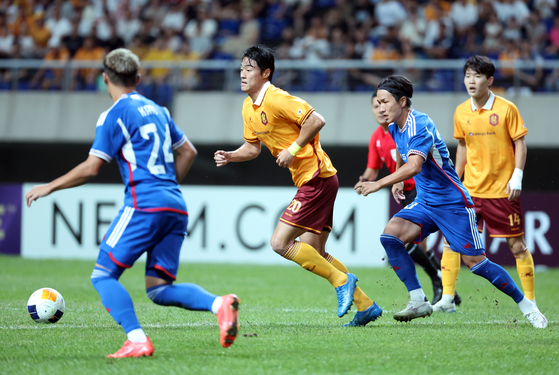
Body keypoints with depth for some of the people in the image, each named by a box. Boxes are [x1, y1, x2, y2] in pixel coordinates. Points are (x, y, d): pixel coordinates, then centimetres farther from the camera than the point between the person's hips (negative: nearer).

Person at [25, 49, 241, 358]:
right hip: (176, 207, 7)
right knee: (159, 288, 8)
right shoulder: (156, 110, 20)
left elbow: (91, 169, -6)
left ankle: (137, 340, -19)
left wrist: (49, 187, 5)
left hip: (144, 203, -7)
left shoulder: (114, 115, -2)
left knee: (103, 275, -1)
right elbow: (188, 151, 27)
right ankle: (218, 304, -17)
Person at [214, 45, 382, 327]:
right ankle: (365, 305, 17)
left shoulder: (276, 99, -16)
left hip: (317, 179, -10)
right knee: (314, 252, 12)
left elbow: (316, 121, -21)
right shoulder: (249, 108, 13)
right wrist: (229, 156, 5)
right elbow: (252, 148, 22)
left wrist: (293, 150, -19)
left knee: (279, 243, -13)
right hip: (308, 180, 10)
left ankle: (341, 281, -3)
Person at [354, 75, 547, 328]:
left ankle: (526, 305, 9)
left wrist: (378, 184, -43)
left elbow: (413, 166, -39)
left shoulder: (419, 126, -23)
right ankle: (418, 301, -13)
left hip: (452, 203, -8)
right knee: (390, 235, -16)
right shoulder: (395, 128, 4)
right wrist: (397, 181, 28)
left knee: (474, 262, -7)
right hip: (424, 203, 8)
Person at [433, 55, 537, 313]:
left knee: (517, 244, 0)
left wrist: (517, 176, -14)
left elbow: (520, 143, -4)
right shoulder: (461, 112, 4)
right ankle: (446, 299, 3)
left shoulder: (506, 109, -8)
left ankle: (530, 302, 9)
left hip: (502, 190, -4)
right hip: (470, 189, 4)